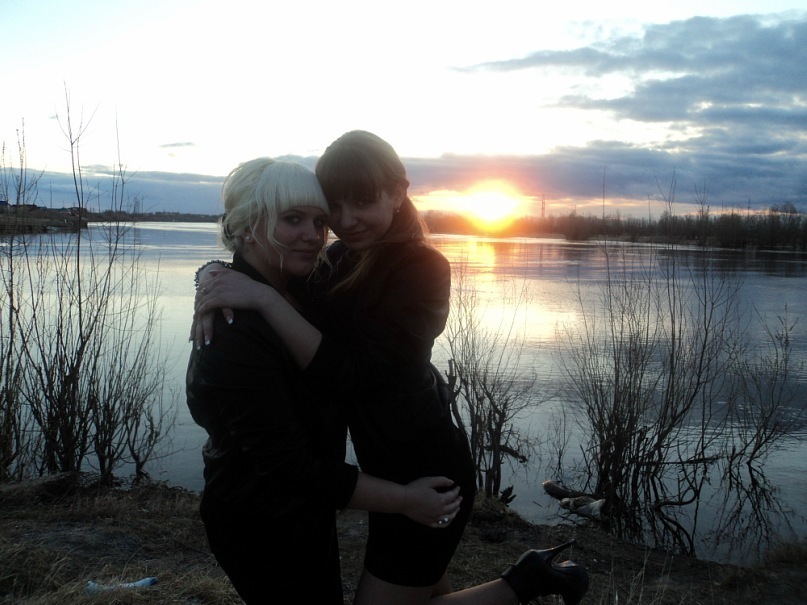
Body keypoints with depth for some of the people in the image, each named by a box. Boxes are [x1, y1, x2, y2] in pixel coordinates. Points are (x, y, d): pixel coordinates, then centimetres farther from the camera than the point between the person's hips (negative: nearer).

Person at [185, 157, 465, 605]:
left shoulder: (295, 292, -3)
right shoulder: (234, 332, -31)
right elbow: (292, 469, -28)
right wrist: (404, 499, -23)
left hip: (306, 509, 9)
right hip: (263, 526, -9)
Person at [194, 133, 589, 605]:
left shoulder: (422, 268, -20)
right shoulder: (341, 261, 3)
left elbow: (348, 375, -27)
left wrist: (263, 298, -32)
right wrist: (216, 284, -15)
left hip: (425, 474, -8)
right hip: (396, 465, 8)